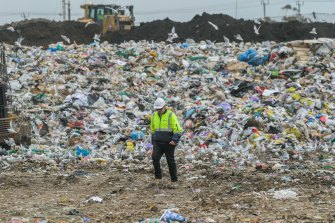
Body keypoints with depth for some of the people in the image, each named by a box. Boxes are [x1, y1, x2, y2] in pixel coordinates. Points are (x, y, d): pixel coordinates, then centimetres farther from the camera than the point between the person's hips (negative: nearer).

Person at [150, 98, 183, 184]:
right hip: (158, 143, 4)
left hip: (169, 143, -4)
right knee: (155, 157, -18)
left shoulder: (171, 115, -8)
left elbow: (178, 129, -10)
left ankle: (174, 179, 16)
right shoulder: (154, 116, 8)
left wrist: (174, 140, -21)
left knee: (170, 161, 3)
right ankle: (158, 176, -9)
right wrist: (153, 141, 22)